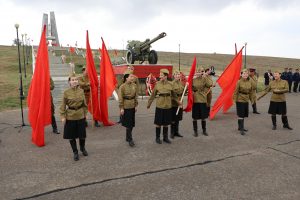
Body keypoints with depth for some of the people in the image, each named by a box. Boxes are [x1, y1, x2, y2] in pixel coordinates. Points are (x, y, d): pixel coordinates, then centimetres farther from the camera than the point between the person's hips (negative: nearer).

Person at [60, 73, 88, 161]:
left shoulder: (81, 90, 0)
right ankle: (75, 152, 27)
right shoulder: (66, 92, -7)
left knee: (82, 134, 10)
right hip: (70, 117, -2)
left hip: (81, 116, 2)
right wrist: (63, 116, -8)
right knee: (71, 135, 8)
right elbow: (63, 105, -4)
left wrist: (85, 113, 8)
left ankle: (83, 148, 39)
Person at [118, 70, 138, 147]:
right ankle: (130, 140, 4)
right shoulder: (122, 86, -11)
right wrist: (121, 108, -12)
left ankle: (127, 138, 29)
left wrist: (136, 106, 9)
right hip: (126, 107, -5)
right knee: (128, 124, -4)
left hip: (132, 107, 5)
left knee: (132, 124, 12)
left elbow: (136, 96, 10)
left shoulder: (134, 85, 3)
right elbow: (120, 98, -10)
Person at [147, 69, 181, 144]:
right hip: (159, 106, -1)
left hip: (168, 106, 2)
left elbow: (173, 94, 13)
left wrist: (178, 101, 11)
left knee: (166, 123, 10)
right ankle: (157, 138, 17)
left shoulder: (170, 84, 1)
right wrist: (149, 103, 4)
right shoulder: (157, 84, -2)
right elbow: (153, 94, 3)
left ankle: (165, 137, 24)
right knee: (158, 123, 4)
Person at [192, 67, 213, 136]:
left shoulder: (204, 79, 0)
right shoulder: (193, 80, -1)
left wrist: (205, 77, -20)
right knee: (195, 117, 6)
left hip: (203, 100, 1)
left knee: (203, 117, 11)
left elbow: (210, 84, -18)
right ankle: (195, 131, 21)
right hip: (195, 101, -1)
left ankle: (204, 130, 29)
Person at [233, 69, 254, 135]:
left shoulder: (250, 82, 2)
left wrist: (251, 99, 11)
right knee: (240, 114, -5)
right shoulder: (239, 82, -11)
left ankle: (241, 127, 30)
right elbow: (236, 91, -9)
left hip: (246, 100, 6)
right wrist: (235, 100, -12)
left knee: (244, 114, 14)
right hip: (240, 100, -5)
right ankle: (241, 129, -1)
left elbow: (251, 91, 11)